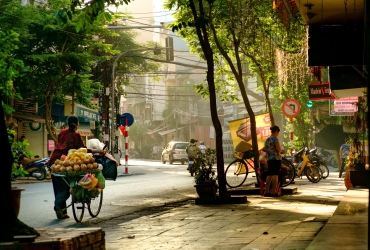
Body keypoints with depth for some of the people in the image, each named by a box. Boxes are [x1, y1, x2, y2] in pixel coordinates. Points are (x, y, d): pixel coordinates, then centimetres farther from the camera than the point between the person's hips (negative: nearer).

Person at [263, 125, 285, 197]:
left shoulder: (267, 140, 14)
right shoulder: (275, 139, -9)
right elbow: (278, 149, -15)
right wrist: (282, 151, 8)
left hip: (269, 159, 7)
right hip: (276, 159, -7)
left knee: (269, 175, 9)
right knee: (275, 175, -6)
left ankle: (266, 191, 7)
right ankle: (274, 192, -8)